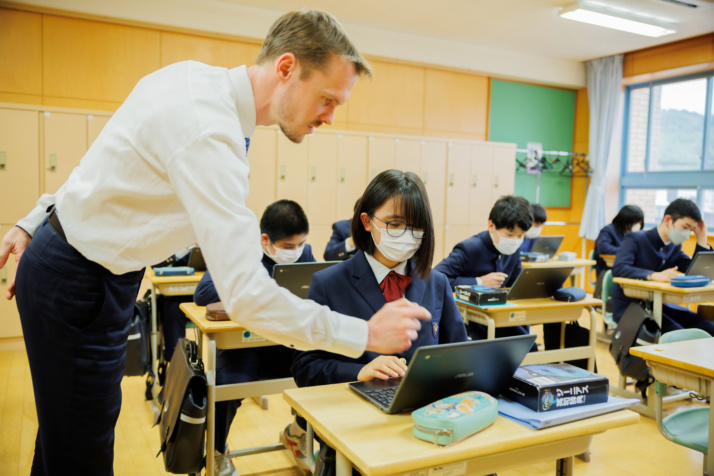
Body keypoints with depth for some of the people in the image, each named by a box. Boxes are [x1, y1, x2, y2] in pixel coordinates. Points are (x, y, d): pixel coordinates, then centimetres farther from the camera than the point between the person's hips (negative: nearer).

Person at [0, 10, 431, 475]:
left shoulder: (197, 78, -1)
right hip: (77, 285, -9)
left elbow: (104, 163, 9)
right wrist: (366, 334, -27)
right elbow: (247, 295, -36)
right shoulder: (208, 129, -32)